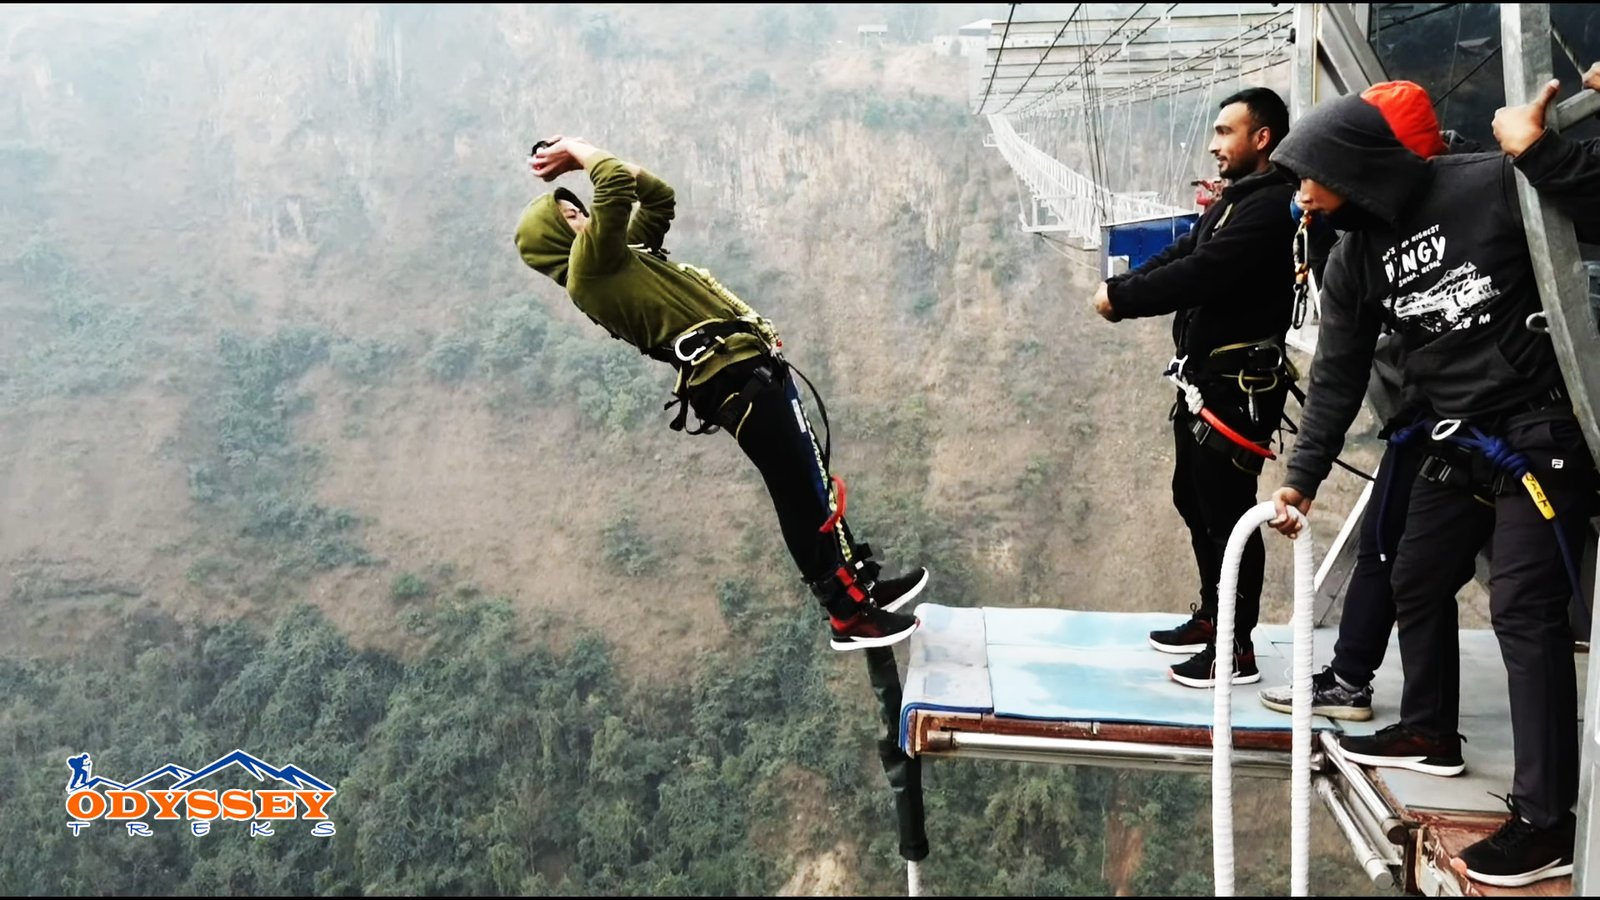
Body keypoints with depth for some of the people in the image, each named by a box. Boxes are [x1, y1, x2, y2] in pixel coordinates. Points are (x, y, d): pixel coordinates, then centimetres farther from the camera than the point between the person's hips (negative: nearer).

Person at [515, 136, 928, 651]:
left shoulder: (615, 258, 23)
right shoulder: (592, 262, -6)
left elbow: (659, 196, 30)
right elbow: (617, 186, -15)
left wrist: (582, 159, 25)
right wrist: (579, 150, 4)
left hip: (741, 373, 10)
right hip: (743, 376, -10)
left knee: (802, 495, 15)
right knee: (815, 492, -8)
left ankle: (861, 587, 25)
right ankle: (852, 616, -2)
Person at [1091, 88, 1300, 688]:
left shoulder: (1271, 206, -16)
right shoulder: (1236, 199, 18)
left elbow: (1200, 273, -24)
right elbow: (1179, 255, 12)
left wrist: (1121, 297, -15)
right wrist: (1122, 286, -5)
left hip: (1240, 385, -11)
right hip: (1206, 376, 11)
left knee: (1227, 509, -5)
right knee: (1194, 498, 18)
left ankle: (1236, 650, 6)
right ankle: (1213, 617, 33)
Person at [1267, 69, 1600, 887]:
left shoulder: (1493, 187, -16)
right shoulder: (1355, 257, 2)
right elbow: (1337, 376, 5)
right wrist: (1302, 477, 4)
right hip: (1457, 442, 7)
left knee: (1524, 610, -9)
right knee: (1416, 583, 16)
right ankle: (1429, 732, 39)